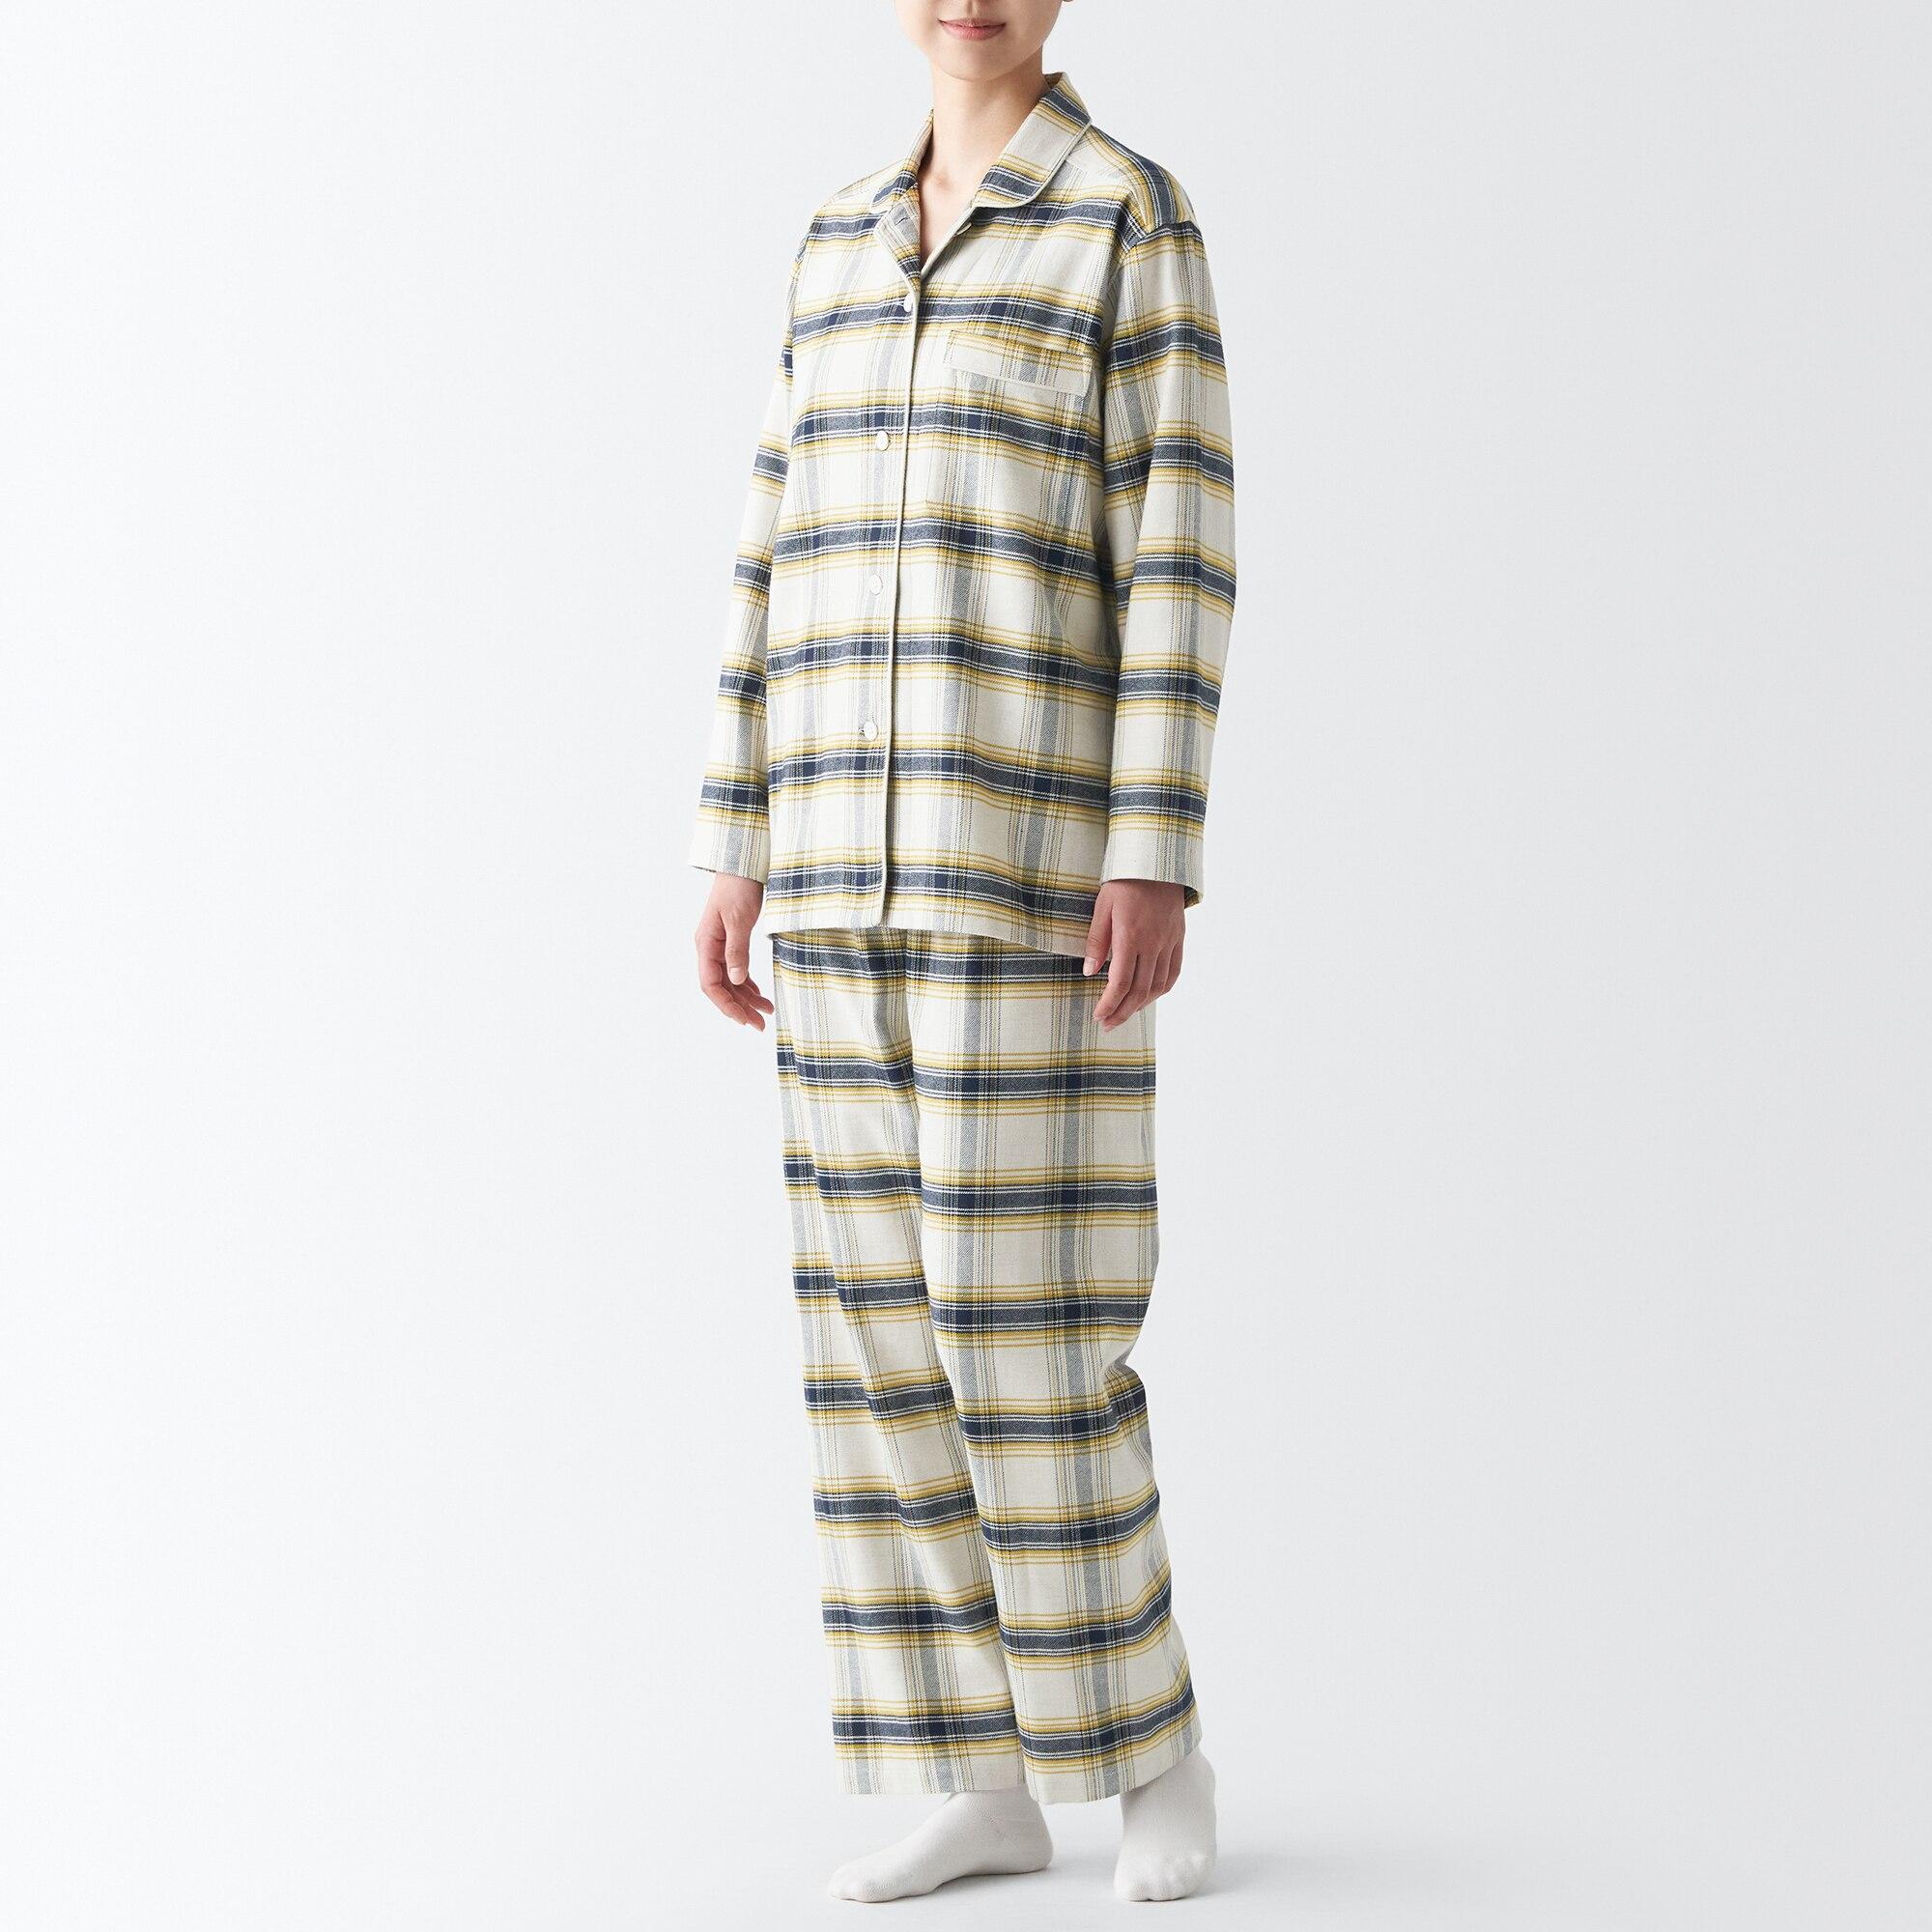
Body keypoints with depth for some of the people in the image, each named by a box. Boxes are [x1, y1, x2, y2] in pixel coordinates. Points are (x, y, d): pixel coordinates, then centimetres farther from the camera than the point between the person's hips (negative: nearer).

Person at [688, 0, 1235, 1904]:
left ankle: (1156, 1743, 13)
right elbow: (783, 554, 16)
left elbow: (1178, 549, -9)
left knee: (1025, 1310, -8)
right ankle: (986, 1782, 13)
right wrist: (738, 856, 11)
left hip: (1025, 831, -6)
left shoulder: (1135, 215, -2)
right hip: (851, 849, 6)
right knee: (876, 1304, 4)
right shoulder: (841, 242, 18)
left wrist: (1155, 867, -16)